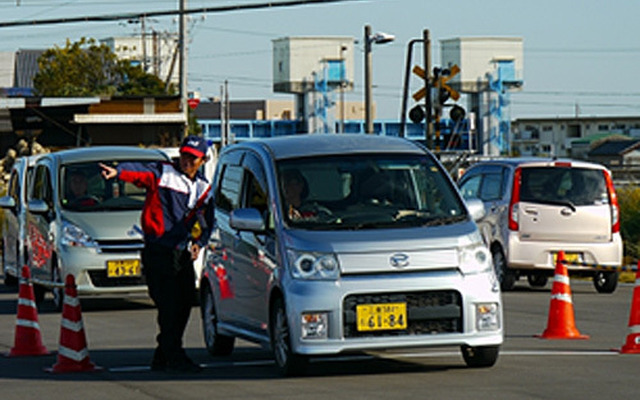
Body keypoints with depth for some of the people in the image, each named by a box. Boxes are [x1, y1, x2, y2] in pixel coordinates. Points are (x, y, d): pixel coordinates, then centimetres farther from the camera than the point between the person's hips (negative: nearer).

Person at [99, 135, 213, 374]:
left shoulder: (203, 188, 16)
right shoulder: (162, 173, -1)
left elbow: (206, 221, 24)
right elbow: (139, 172, -20)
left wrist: (199, 242, 5)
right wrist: (118, 172, -41)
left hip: (183, 256, 6)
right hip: (158, 253, -6)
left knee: (184, 305, 5)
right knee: (168, 307, -10)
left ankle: (162, 358, 16)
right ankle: (174, 358, -6)